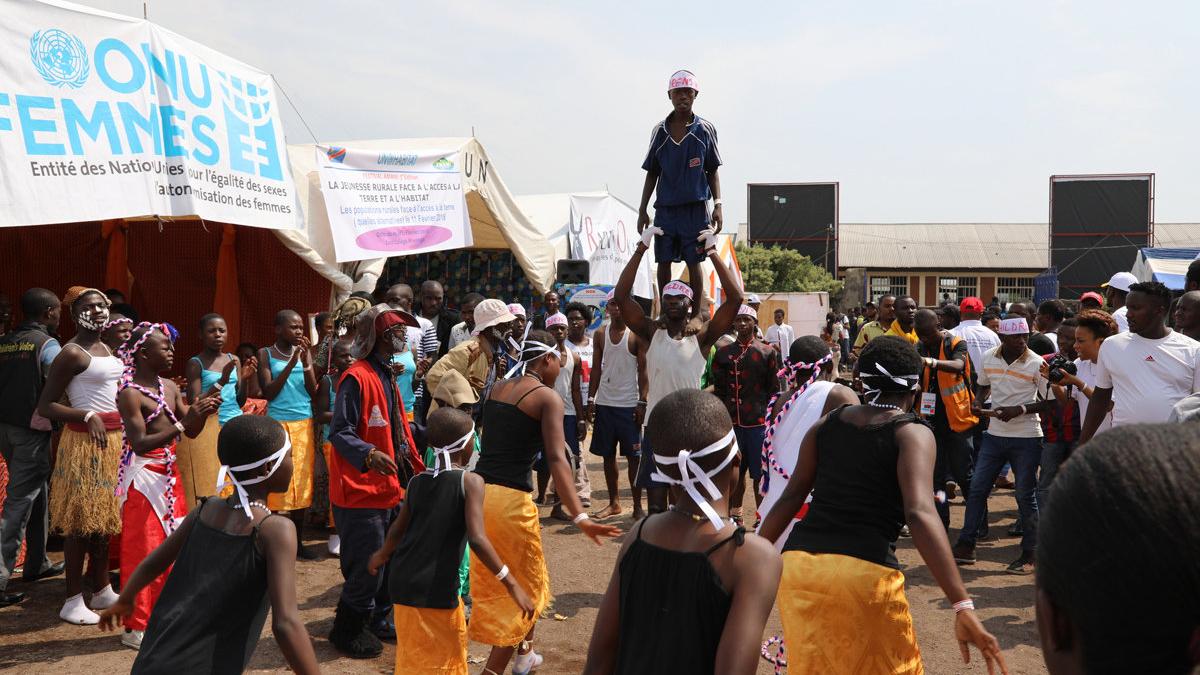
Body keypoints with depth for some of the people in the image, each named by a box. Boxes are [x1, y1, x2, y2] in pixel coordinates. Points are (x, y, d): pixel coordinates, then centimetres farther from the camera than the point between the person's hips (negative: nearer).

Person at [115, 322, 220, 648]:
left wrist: (202, 412, -10)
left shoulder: (170, 387, 7)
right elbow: (140, 444, -22)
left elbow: (191, 432, 10)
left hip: (169, 474, 8)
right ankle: (136, 627, 9)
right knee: (144, 547, -2)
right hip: (144, 477, -7)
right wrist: (182, 423, -29)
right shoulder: (130, 393, -15)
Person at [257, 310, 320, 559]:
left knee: (302, 482, 5)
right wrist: (291, 363, -13)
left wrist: (305, 361, -11)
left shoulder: (304, 352, 10)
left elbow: (313, 391, 3)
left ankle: (298, 542, 14)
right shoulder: (266, 354, 1)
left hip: (304, 425, 4)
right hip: (277, 424, -3)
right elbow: (268, 392, -8)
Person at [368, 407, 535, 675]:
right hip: (435, 589, -6)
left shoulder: (416, 482, 7)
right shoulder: (470, 481, -10)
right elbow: (477, 539, -22)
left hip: (403, 581, 6)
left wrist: (382, 555, 41)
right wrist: (511, 583, -18)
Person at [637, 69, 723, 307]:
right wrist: (642, 210, 8)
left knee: (693, 263, 1)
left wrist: (717, 205, -4)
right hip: (665, 208, 2)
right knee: (663, 262, 4)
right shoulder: (660, 131, 6)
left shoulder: (705, 129, 1)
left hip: (695, 208, -2)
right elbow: (652, 174, 11)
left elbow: (712, 171, 5)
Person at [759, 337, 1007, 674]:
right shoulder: (913, 433, 0)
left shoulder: (827, 423, 14)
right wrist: (963, 606, -20)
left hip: (797, 562, 4)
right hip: (864, 573, -4)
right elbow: (920, 514, -16)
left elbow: (791, 497, 12)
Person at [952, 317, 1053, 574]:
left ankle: (1029, 555, 15)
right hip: (994, 434, 4)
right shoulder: (989, 358, 2)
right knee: (976, 488, 5)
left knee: (1026, 495, 2)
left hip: (1026, 437, -4)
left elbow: (1049, 403, -7)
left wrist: (1021, 409, -21)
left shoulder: (1036, 363, -10)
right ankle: (965, 546, 14)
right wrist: (978, 402, 0)